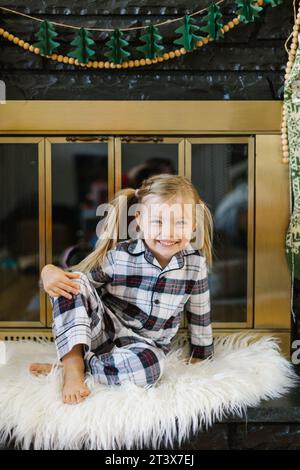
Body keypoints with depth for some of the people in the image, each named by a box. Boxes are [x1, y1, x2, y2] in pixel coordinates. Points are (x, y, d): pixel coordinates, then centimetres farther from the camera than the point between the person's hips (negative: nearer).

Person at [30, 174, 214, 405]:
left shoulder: (195, 264, -9)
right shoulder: (118, 256, -15)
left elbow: (200, 313, 5)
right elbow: (79, 277, -6)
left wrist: (201, 354, 16)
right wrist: (49, 272, -29)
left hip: (147, 343, 1)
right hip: (100, 331, 0)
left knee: (149, 367, -37)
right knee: (73, 284, -26)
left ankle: (72, 365, -18)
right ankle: (72, 364, -25)